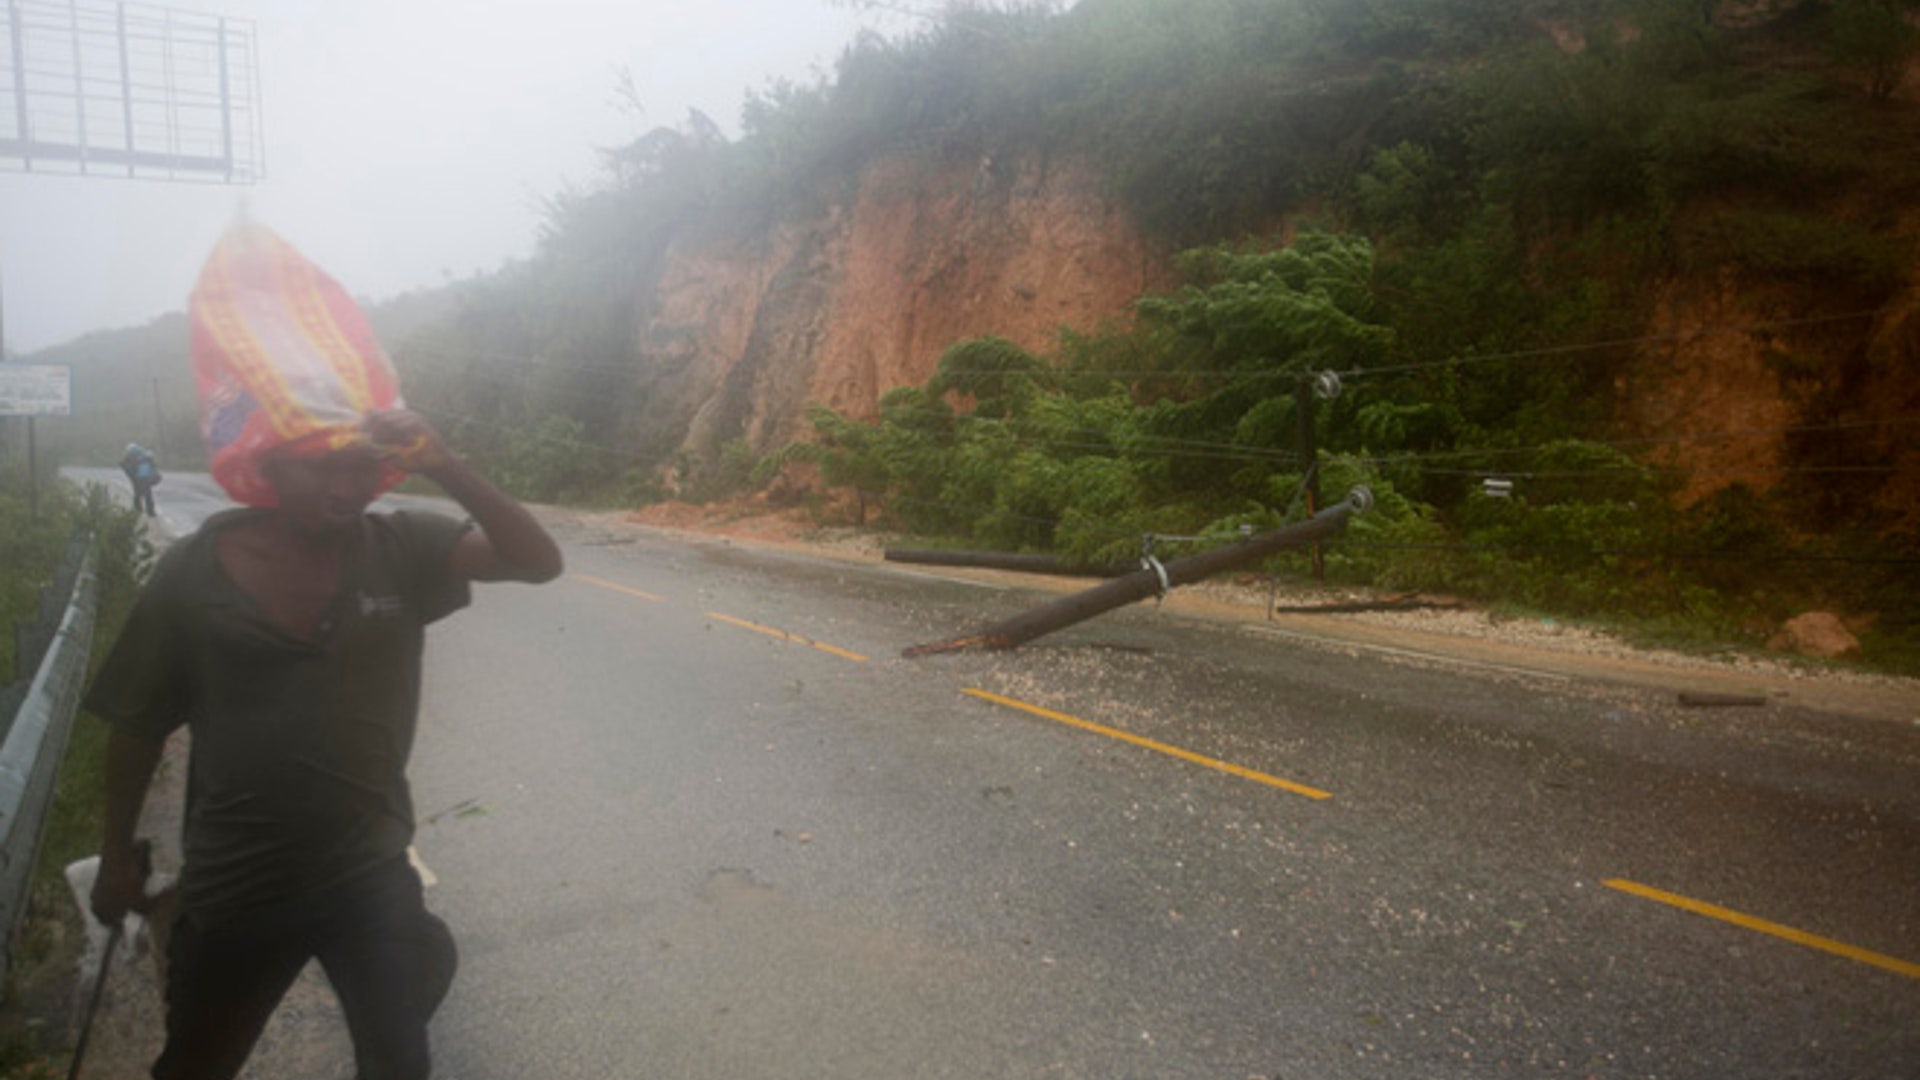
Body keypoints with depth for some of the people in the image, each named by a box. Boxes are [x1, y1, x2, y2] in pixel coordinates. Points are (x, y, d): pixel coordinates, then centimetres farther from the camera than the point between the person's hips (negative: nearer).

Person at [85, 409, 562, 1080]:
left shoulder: (401, 551, -11)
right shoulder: (194, 571, -11)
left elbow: (539, 563, -24)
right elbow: (137, 728, 1)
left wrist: (445, 469, -36)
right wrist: (117, 859, 8)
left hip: (372, 876, 0)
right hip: (233, 889, 1)